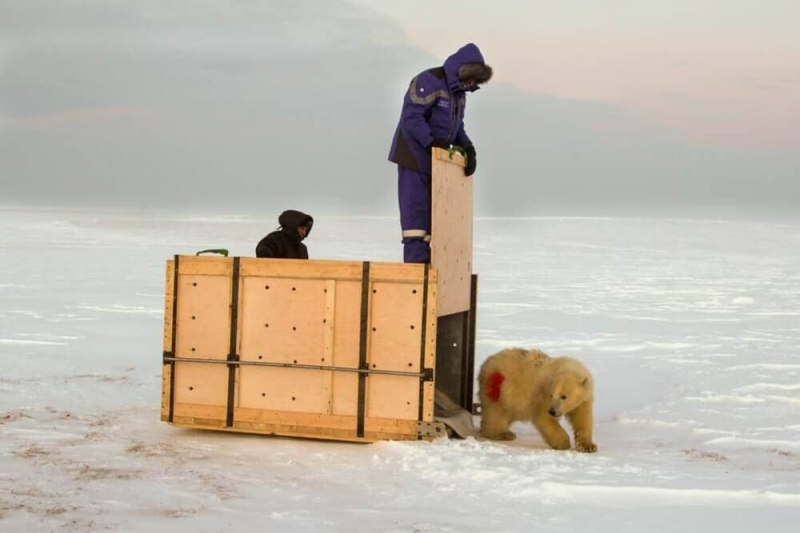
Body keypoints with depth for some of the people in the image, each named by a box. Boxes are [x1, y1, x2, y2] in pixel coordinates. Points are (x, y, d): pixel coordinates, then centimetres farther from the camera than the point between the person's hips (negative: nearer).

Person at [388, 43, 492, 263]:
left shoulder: (459, 92, 12)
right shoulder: (429, 82, -16)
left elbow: (457, 127, 17)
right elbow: (411, 117, -23)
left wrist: (468, 148, -1)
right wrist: (432, 142, -30)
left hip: (436, 161, 9)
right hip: (415, 158, -9)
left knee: (432, 212, 8)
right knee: (416, 211, -10)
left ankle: (426, 264, 12)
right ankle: (416, 262, -11)